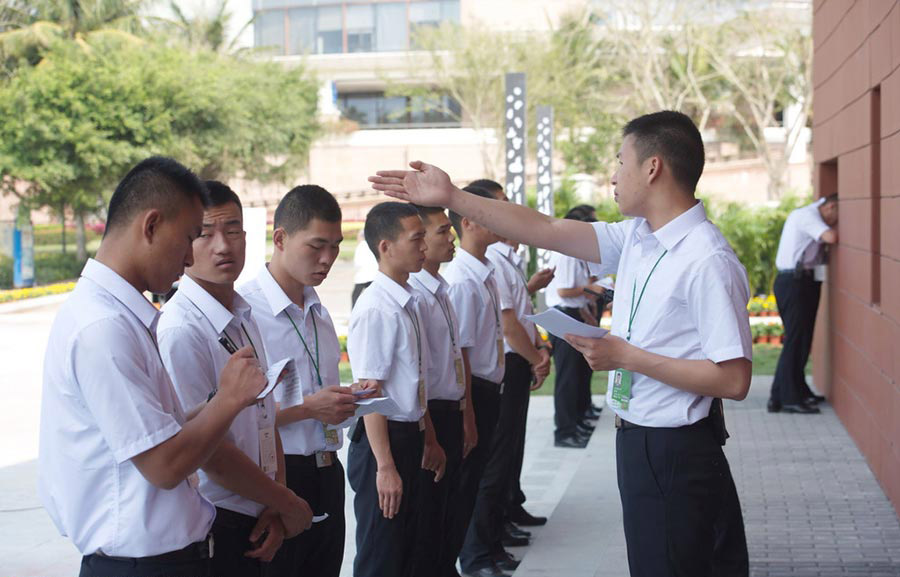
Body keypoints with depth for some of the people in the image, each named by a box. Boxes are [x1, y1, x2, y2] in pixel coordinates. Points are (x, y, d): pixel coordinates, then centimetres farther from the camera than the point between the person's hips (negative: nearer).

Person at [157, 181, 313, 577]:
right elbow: (208, 449, -19)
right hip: (213, 528, -7)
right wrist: (287, 505, -8)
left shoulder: (244, 318, 8)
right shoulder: (180, 330, -19)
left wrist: (276, 507, 0)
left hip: (256, 526, 8)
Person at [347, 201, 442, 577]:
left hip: (409, 436, 9)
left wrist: (430, 440, 23)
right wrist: (385, 466, -20)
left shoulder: (410, 303, 8)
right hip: (382, 439, -9)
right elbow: (370, 392, -20)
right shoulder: (376, 309, -19)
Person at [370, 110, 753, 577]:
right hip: (636, 443, 8)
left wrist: (625, 356, -20)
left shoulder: (707, 261, -21)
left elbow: (733, 379, -24)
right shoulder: (636, 238, 5)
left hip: (677, 455, -8)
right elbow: (548, 231, 6)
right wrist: (450, 198, 3)